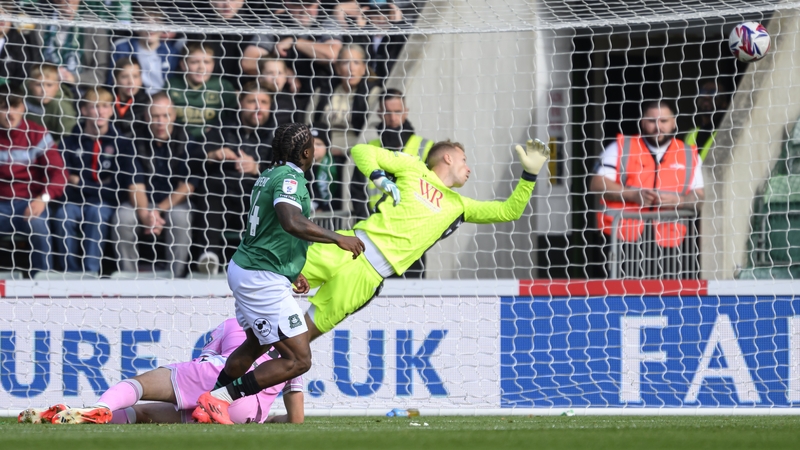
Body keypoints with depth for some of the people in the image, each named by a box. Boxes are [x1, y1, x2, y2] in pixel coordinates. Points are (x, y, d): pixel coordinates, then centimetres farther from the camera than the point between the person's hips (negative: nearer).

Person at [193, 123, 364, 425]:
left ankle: (209, 404, 39)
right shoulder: (289, 178, -16)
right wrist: (338, 239, -26)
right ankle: (221, 398, -10)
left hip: (242, 268, 11)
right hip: (263, 281, -11)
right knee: (299, 360, -9)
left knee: (256, 345, 32)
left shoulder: (269, 176, 14)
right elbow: (293, 223, -34)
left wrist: (291, 272, 31)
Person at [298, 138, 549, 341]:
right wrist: (378, 176, -7)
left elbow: (509, 211, 20)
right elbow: (362, 151, 11)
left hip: (370, 273, 1)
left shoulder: (458, 207, 19)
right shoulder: (413, 168, 12)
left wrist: (529, 173, 10)